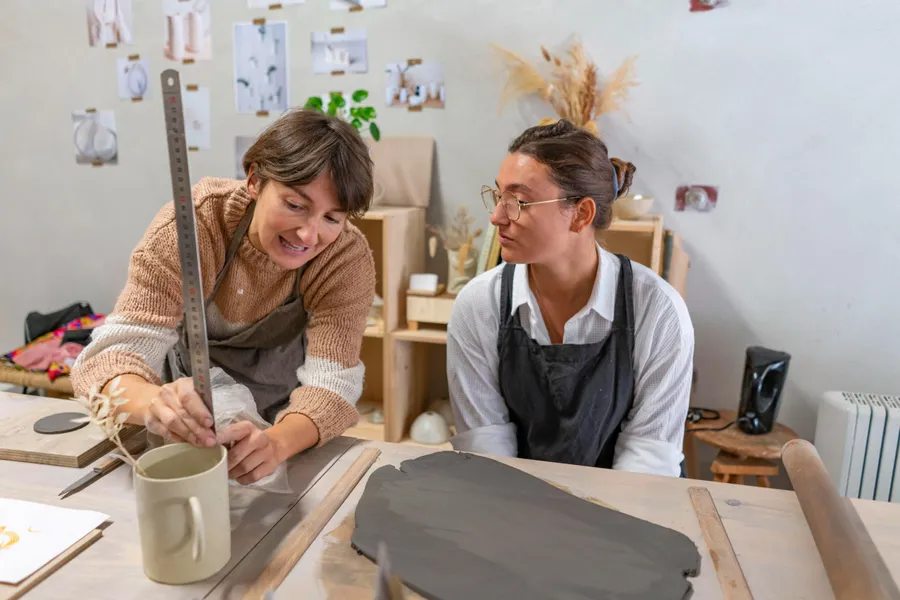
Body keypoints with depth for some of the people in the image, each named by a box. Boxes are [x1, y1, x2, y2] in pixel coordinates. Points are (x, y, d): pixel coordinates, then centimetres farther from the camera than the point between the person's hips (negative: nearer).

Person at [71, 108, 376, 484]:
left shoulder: (348, 258, -24)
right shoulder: (192, 222, -26)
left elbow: (330, 380, -30)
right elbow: (117, 349, -31)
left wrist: (276, 442, -52)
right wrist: (153, 402, -54)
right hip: (193, 398, -1)